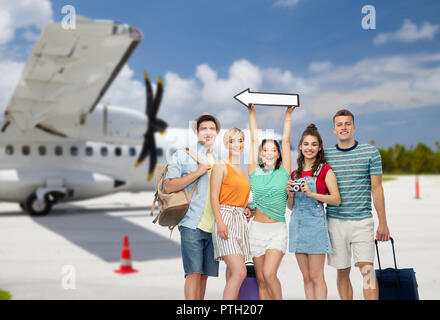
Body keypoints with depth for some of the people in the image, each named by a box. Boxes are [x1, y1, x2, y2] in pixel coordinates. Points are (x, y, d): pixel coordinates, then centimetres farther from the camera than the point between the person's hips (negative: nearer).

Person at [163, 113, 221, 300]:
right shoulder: (183, 155, 3)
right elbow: (168, 187, -7)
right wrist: (198, 172, -10)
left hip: (213, 226, 5)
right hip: (192, 224, -5)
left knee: (204, 274, 6)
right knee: (194, 273, -11)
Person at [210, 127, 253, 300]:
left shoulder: (242, 170, 21)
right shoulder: (221, 166, -1)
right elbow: (214, 197, -8)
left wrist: (246, 210, 9)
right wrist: (220, 223, -18)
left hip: (241, 221, 8)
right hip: (225, 219, -7)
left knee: (232, 275, 6)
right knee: (240, 272, -18)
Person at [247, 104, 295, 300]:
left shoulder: (284, 172, 3)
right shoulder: (255, 171, 4)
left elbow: (286, 140, 3)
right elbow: (254, 139, 5)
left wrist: (289, 114, 5)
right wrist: (252, 112, 7)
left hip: (278, 230, -2)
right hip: (257, 229, 2)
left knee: (269, 274, -16)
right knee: (261, 279, 5)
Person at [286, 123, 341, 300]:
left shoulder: (325, 170, 0)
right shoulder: (295, 173, 15)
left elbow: (336, 200, -9)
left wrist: (312, 194, -17)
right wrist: (290, 192, -1)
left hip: (315, 222, -5)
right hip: (297, 223, 5)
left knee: (316, 277, -4)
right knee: (306, 277, 9)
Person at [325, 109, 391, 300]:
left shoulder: (370, 152, 3)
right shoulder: (325, 156, 7)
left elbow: (376, 189, 3)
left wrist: (383, 223, 1)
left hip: (362, 221, -1)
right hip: (335, 221, 2)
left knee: (367, 269, -10)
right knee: (343, 271, 7)